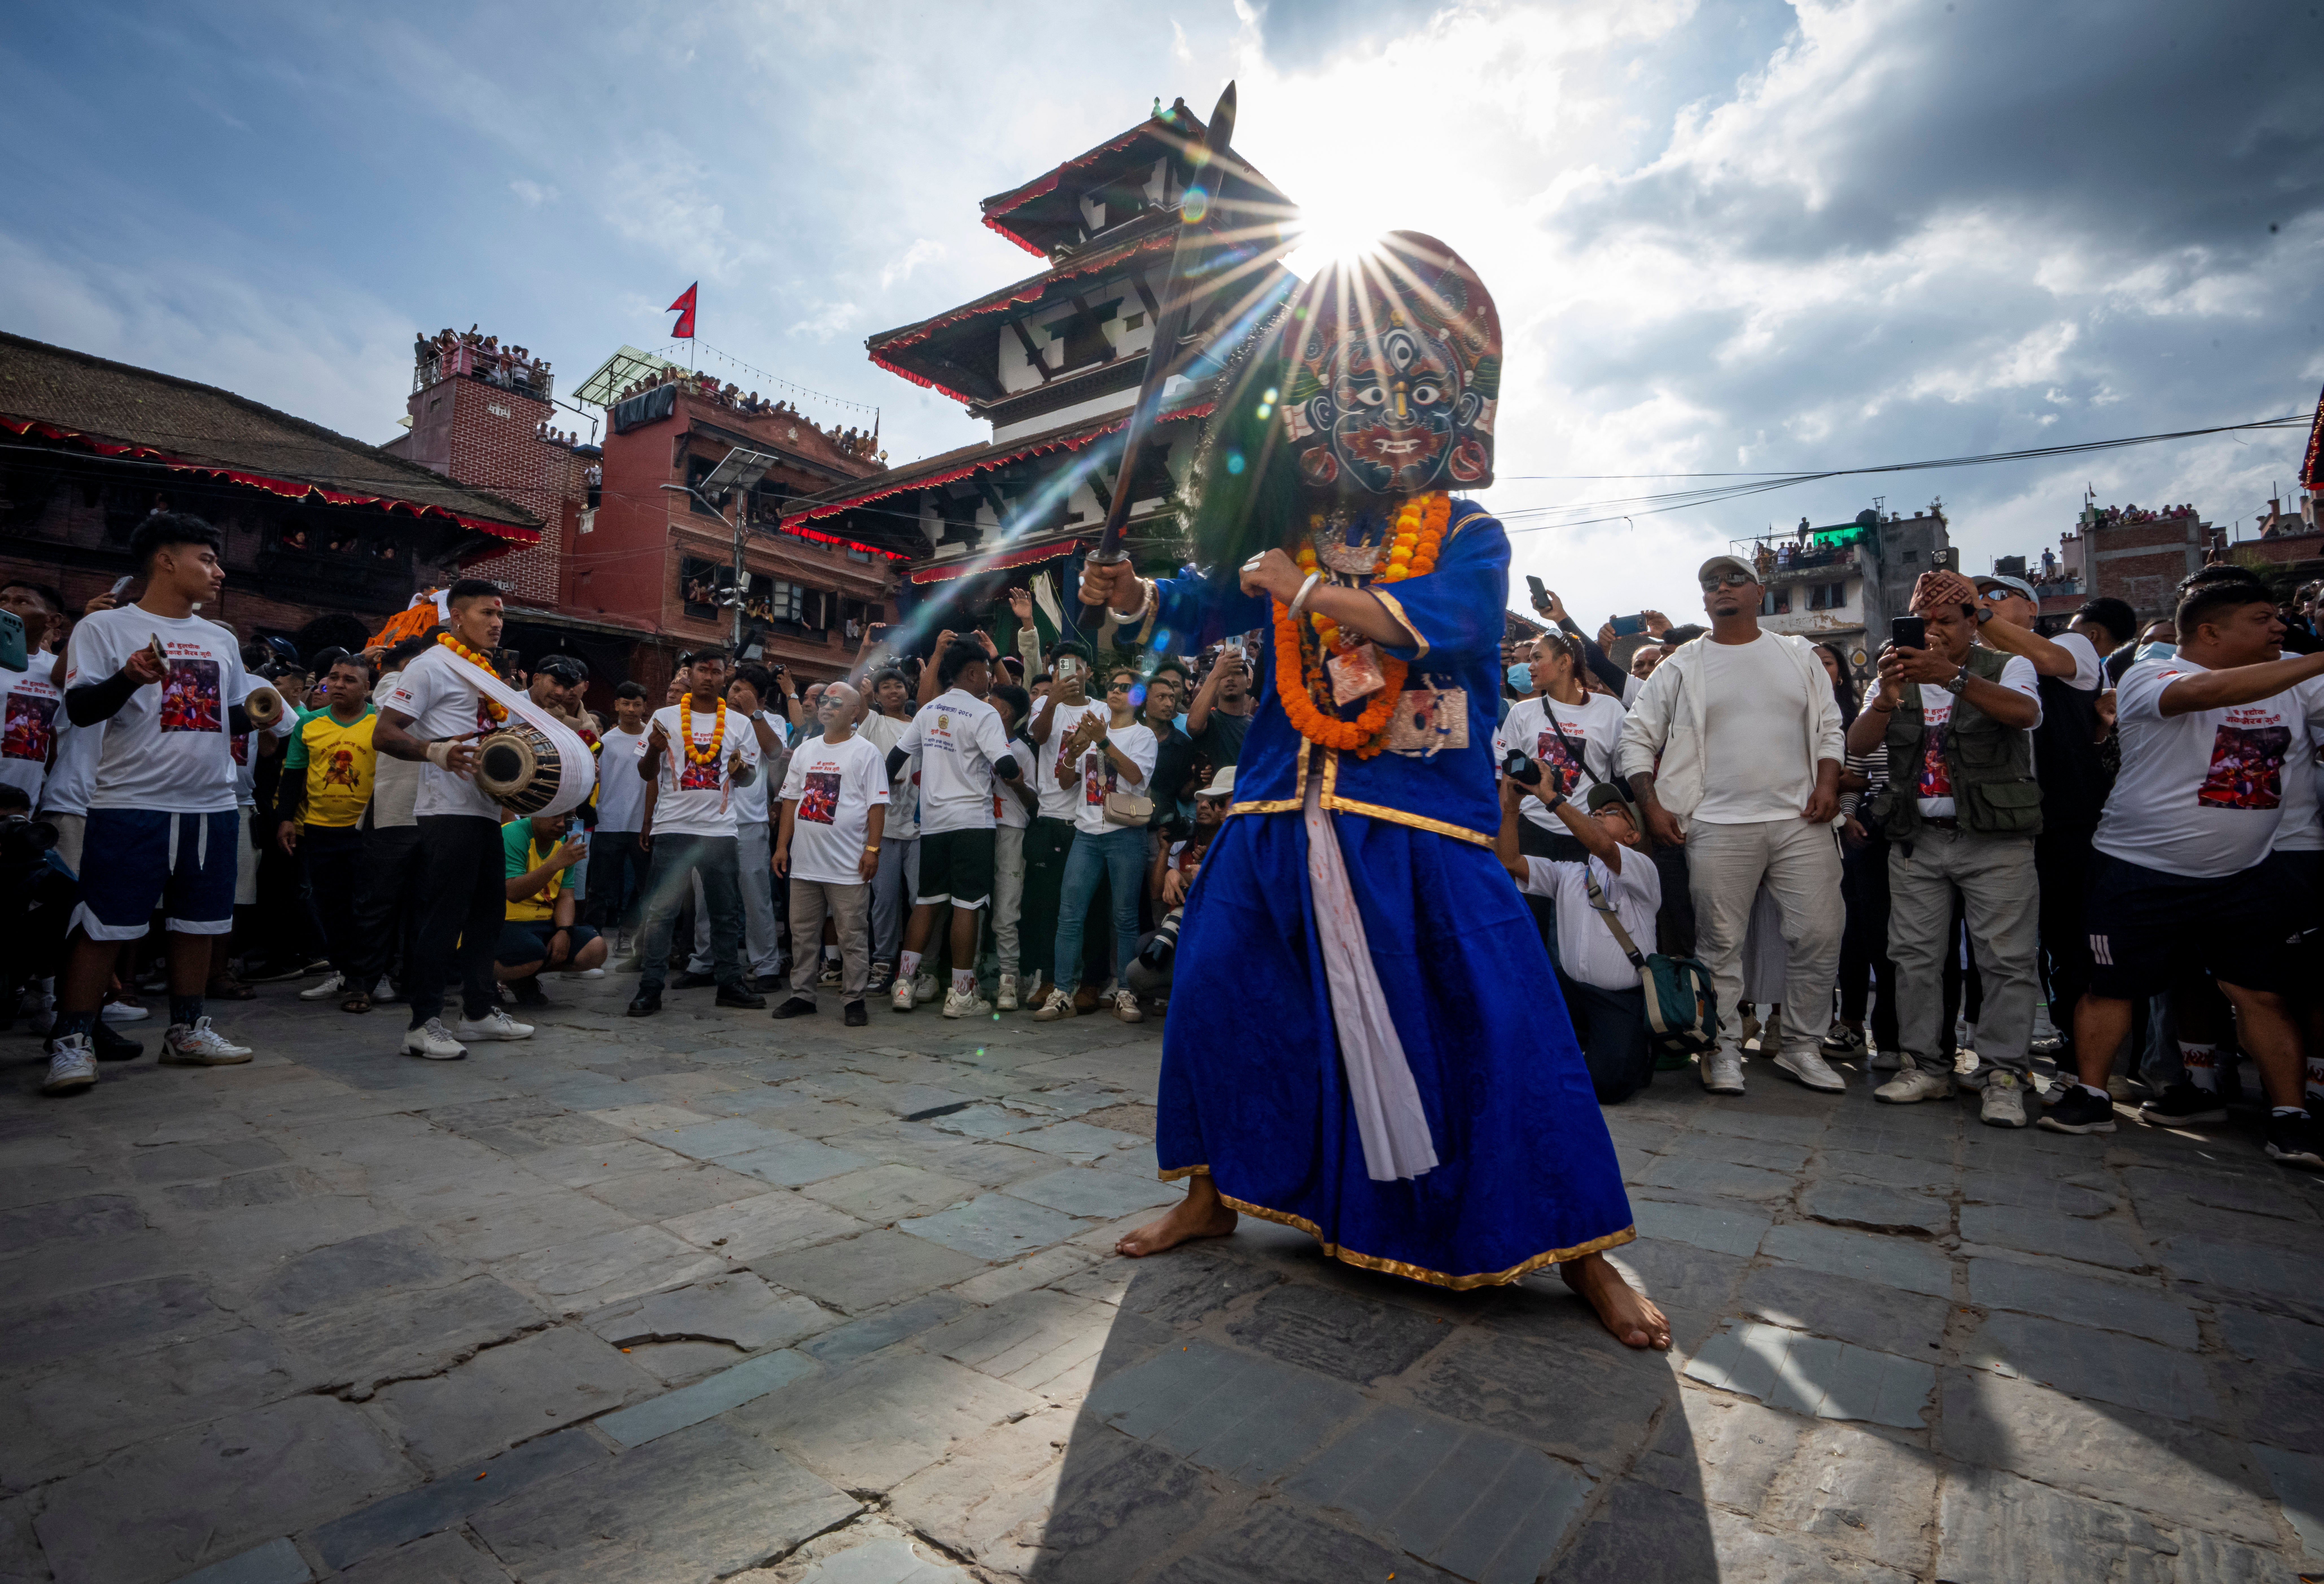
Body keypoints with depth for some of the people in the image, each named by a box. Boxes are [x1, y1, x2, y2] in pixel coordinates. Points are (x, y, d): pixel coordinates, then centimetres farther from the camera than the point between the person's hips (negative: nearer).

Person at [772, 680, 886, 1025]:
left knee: (853, 934, 0)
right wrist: (782, 844, 10)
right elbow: (791, 799, 16)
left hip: (848, 865, -5)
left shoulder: (866, 752, -2)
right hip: (805, 860, 6)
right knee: (802, 931, 12)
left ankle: (854, 999, 9)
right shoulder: (805, 750, 14)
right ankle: (802, 994, 23)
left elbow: (877, 804, -7)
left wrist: (872, 849, -13)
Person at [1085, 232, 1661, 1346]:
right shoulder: (1298, 535, 16)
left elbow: (1438, 618, -17)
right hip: (1285, 814, 4)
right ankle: (1210, 1196, 26)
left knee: (1502, 1022, -7)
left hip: (1420, 818, -4)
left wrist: (1304, 590, -17)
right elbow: (1209, 603, 10)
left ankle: (1579, 1251, 13)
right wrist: (1135, 594, -8)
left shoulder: (1470, 537, 3)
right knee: (1214, 991, 5)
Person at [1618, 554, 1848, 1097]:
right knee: (1720, 943, 1)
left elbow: (1829, 727, 14)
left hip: (1801, 820, 2)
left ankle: (1802, 1046, 18)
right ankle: (1723, 1049, 14)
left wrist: (1828, 783, -2)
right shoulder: (1682, 667, 7)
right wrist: (1651, 805, -4)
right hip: (1718, 826, -2)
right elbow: (1637, 735, 5)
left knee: (1820, 937, 1)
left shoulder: (1800, 656, 14)